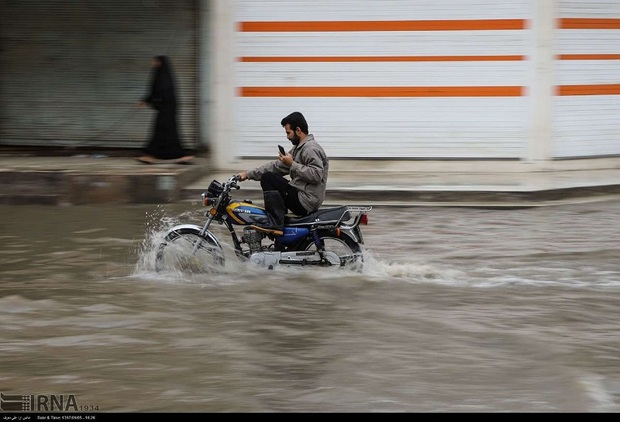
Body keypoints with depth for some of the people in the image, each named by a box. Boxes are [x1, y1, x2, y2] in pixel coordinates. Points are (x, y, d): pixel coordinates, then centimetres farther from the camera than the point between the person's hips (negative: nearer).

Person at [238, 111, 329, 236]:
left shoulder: (311, 149, -13)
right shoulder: (299, 148, 19)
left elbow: (316, 174, -26)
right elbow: (277, 166, 19)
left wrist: (292, 164, -21)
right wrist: (249, 174, 14)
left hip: (305, 200, -11)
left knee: (268, 178, -14)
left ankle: (275, 225, -20)